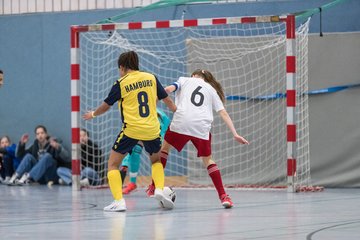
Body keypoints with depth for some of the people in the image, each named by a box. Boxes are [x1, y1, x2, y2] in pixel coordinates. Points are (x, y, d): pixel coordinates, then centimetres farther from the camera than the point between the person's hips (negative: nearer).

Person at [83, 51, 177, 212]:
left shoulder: (121, 84, -1)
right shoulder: (151, 78, 6)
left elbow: (106, 106, 9)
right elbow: (167, 100, 14)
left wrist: (93, 114, 29)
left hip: (131, 129, -3)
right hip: (152, 130, 3)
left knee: (113, 164, 9)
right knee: (156, 160, 28)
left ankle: (118, 201, -6)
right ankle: (159, 189, 4)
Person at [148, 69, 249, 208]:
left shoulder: (184, 80, 23)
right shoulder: (212, 90, 26)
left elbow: (169, 89, 1)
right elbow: (223, 113, 17)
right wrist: (235, 134, 13)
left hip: (181, 122, -1)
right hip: (202, 127, 1)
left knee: (165, 147, 22)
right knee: (207, 159, 14)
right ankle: (223, 196, 3)